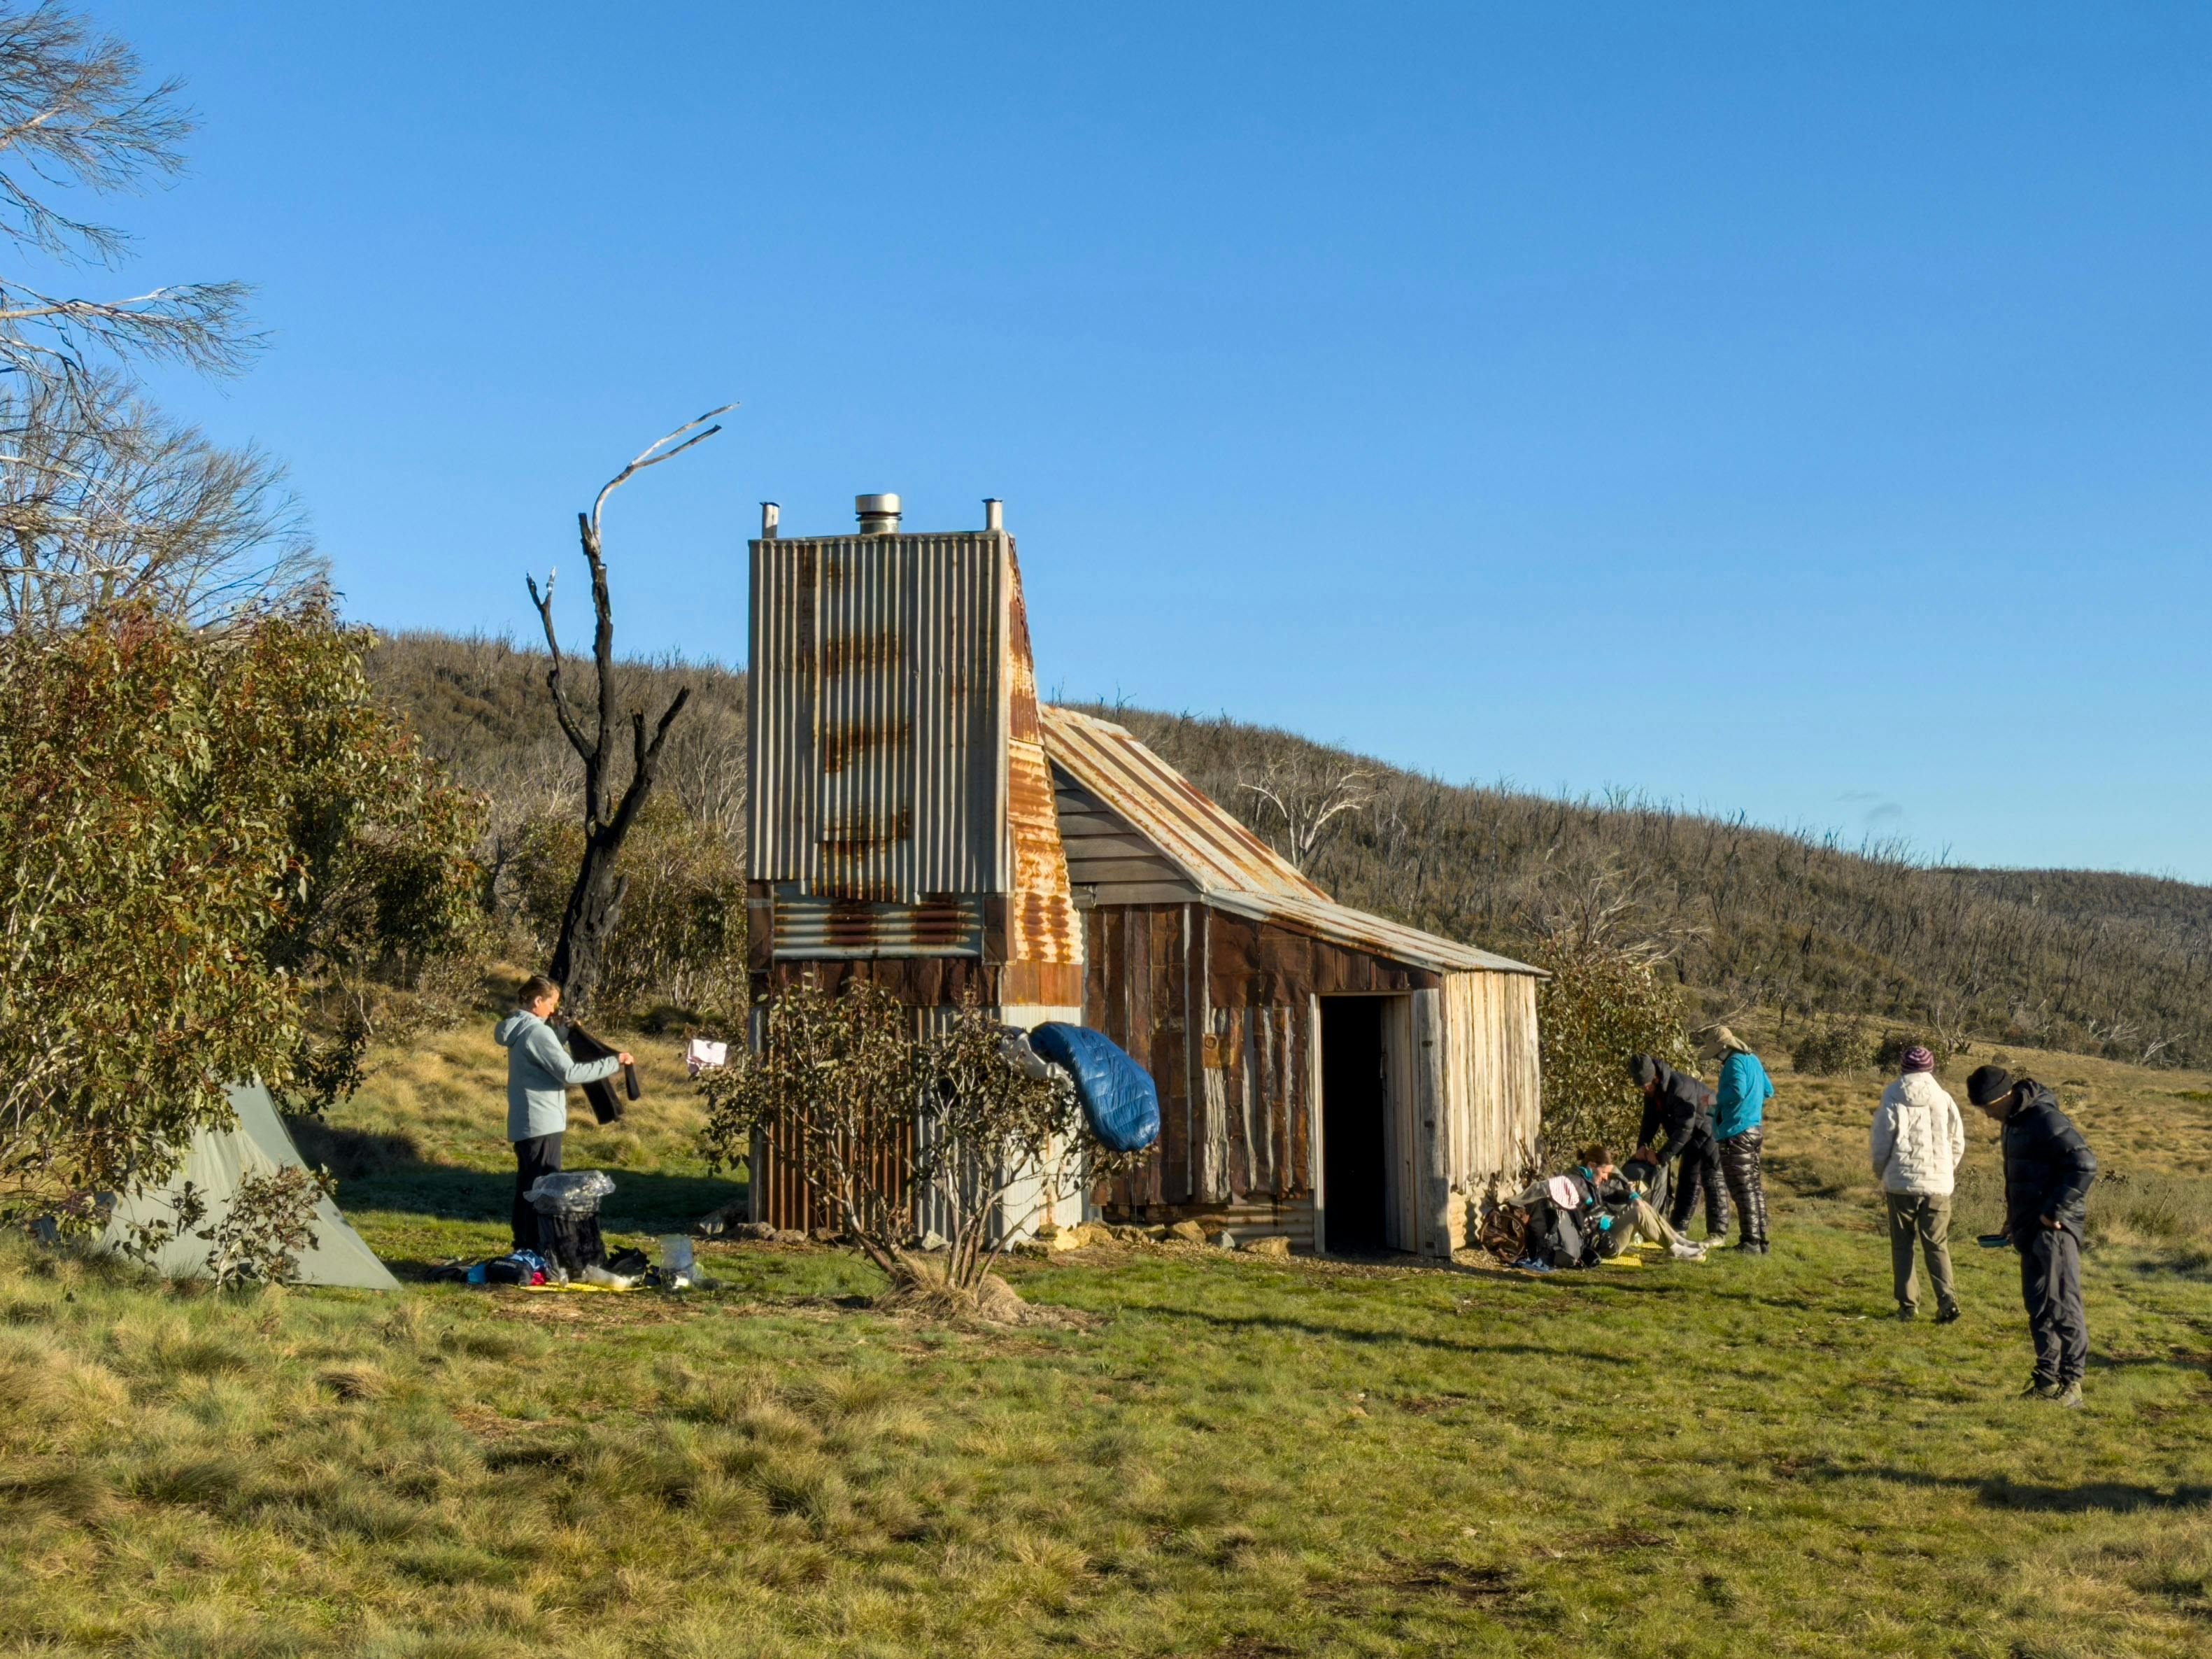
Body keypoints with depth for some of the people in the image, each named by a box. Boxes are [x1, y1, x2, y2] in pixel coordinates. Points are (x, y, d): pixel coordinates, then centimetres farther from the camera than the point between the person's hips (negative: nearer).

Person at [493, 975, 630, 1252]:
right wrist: (614, 1062, -18)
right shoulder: (538, 1033, -17)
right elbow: (569, 1073, -23)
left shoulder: (518, 1029, 12)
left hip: (523, 1125, 10)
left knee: (527, 1188, 16)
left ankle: (524, 1249, 23)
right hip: (543, 1125, -10)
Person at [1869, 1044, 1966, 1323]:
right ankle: (1948, 1299, -9)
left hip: (1901, 1183, -2)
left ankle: (1908, 1305, 8)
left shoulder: (1893, 1098, -4)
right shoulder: (1943, 1099, 2)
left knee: (1902, 1245, 9)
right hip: (1938, 1184, 2)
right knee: (1937, 1246, 7)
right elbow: (1958, 1144, 7)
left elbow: (1880, 1145, -3)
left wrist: (1882, 1174, 14)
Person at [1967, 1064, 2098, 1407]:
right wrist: (2014, 1217, 18)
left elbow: (2084, 1164, -24)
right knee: (2038, 1306, 13)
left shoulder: (2046, 1119, -17)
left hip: (2053, 1230, -10)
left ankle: (2071, 1382, -3)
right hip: (2031, 1231, 10)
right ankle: (2047, 1380, 20)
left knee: (2062, 1305, -7)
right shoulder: (2016, 1121, 15)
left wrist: (2056, 1211, -21)